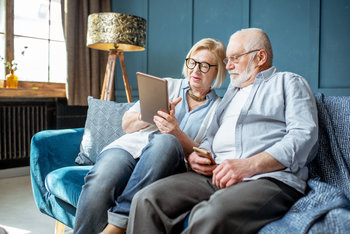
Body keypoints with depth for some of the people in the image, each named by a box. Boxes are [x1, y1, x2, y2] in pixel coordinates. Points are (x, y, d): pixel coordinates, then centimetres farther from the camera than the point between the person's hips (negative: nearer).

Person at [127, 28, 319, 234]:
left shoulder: (289, 82, 13)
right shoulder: (233, 91, 33)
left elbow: (304, 135, -4)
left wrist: (250, 165, -18)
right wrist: (195, 155, 7)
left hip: (268, 177, -6)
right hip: (216, 175, 6)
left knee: (213, 216, -36)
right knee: (147, 199, -16)